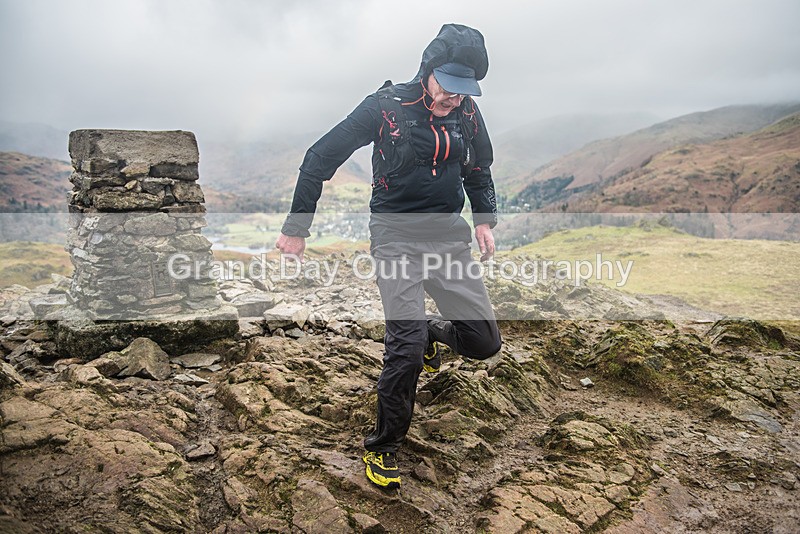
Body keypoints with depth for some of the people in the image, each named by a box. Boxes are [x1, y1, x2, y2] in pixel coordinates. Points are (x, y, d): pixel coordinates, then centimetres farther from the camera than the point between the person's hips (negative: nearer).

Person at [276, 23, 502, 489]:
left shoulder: (467, 113, 4)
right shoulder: (386, 106, -10)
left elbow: (480, 171, 22)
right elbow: (320, 159, -4)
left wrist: (485, 220, 5)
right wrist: (296, 229, -3)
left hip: (449, 234, 5)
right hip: (397, 236, -4)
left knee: (485, 342, 1)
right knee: (406, 346, -16)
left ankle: (434, 331, 37)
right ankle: (383, 447, 8)